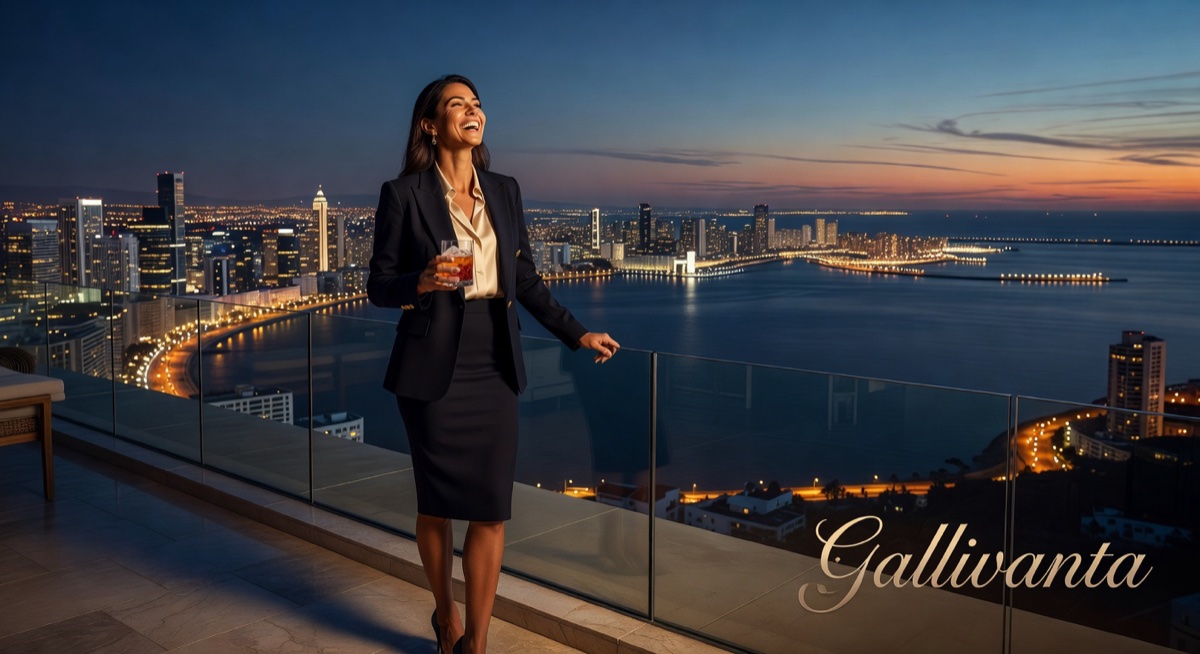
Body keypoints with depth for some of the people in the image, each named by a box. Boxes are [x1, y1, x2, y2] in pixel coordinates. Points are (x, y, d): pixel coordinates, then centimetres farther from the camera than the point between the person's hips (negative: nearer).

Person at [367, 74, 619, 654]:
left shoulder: (504, 191, 8)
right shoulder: (403, 194, -5)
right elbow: (378, 286, -3)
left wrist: (576, 334, 9)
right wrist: (421, 282, -24)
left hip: (495, 363, 3)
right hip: (435, 366, -3)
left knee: (491, 509, 2)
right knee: (437, 504, 11)